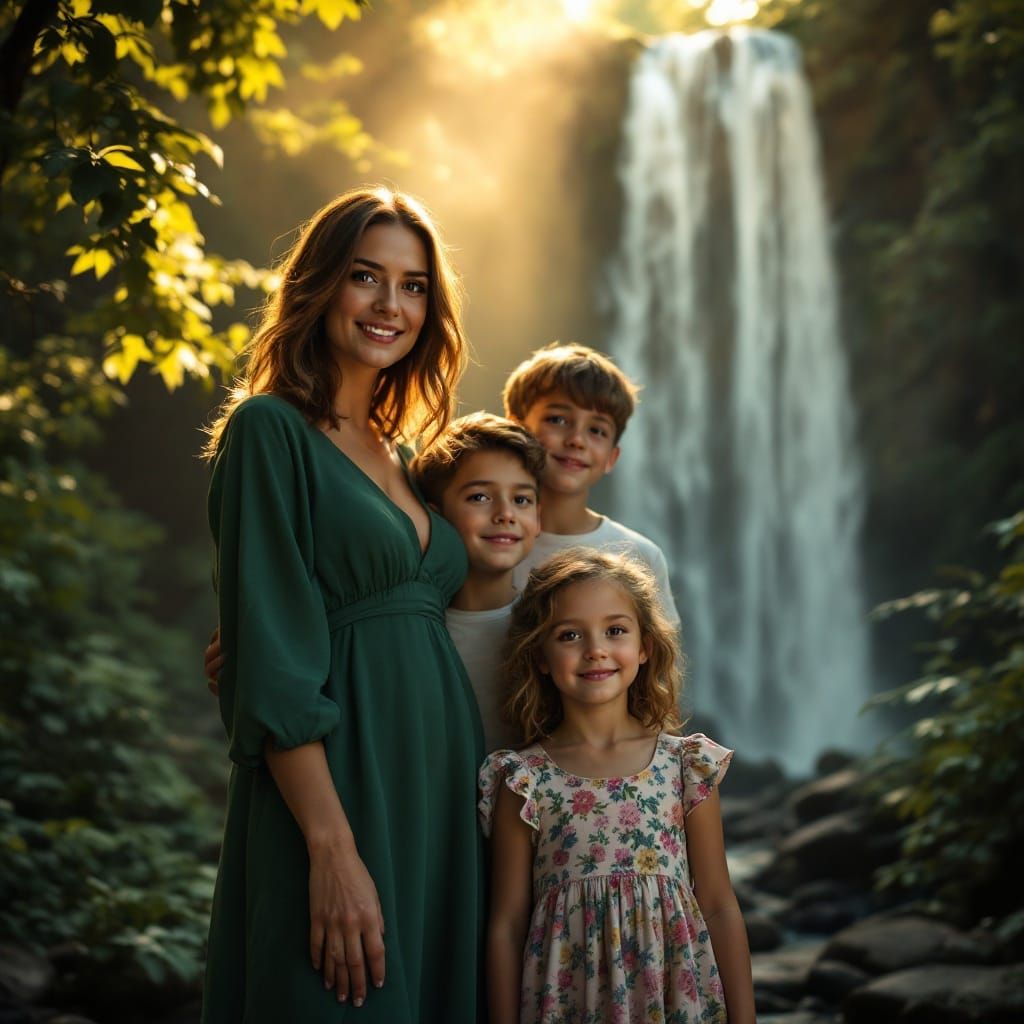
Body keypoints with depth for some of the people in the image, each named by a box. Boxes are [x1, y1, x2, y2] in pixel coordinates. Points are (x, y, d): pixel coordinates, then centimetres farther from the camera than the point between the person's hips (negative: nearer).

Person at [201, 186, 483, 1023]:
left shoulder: (397, 453, 16)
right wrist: (332, 848, -21)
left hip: (439, 796, 8)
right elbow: (270, 662, -14)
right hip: (340, 790, -7)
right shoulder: (272, 430, -6)